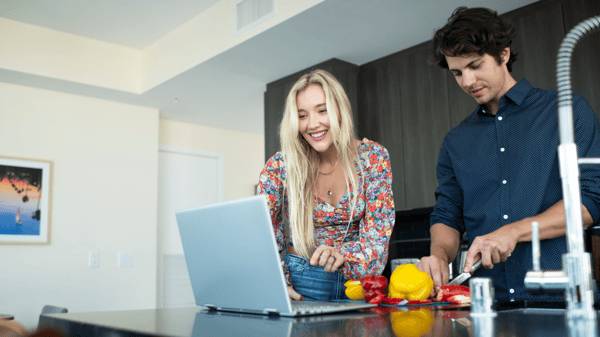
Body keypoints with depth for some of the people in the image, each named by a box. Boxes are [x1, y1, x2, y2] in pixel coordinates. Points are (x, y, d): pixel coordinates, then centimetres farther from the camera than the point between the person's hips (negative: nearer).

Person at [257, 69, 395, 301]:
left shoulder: (373, 158, -7)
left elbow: (378, 232, -9)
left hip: (360, 278, 1)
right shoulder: (279, 166, -8)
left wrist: (342, 254, -29)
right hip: (303, 279, 0)